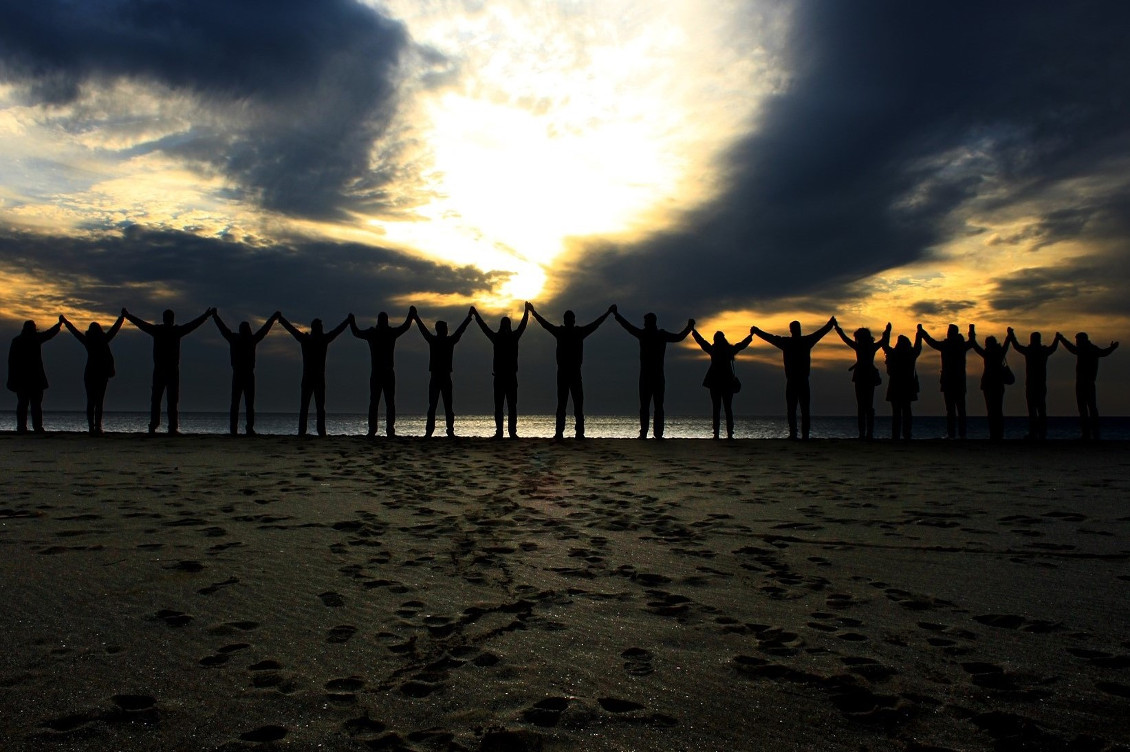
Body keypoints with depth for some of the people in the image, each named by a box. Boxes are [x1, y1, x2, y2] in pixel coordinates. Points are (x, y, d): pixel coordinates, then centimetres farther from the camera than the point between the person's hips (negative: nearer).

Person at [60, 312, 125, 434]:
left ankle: (91, 427, -3)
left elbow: (74, 330, 16)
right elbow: (115, 328, 9)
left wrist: (64, 321, 31)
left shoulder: (87, 340, 2)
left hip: (89, 374, 1)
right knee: (99, 402, -1)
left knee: (90, 402, 5)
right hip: (102, 374, -1)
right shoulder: (104, 340, -2)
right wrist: (122, 317, 22)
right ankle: (97, 427, -10)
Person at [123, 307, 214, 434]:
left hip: (158, 370, 1)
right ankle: (172, 428, -7)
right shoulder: (177, 330, 0)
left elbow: (139, 323, 16)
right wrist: (207, 315, 23)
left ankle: (153, 426, 0)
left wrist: (127, 315, 32)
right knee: (172, 401, -2)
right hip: (173, 370, -1)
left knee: (155, 400, 5)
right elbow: (194, 323, 10)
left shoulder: (157, 330, 2)